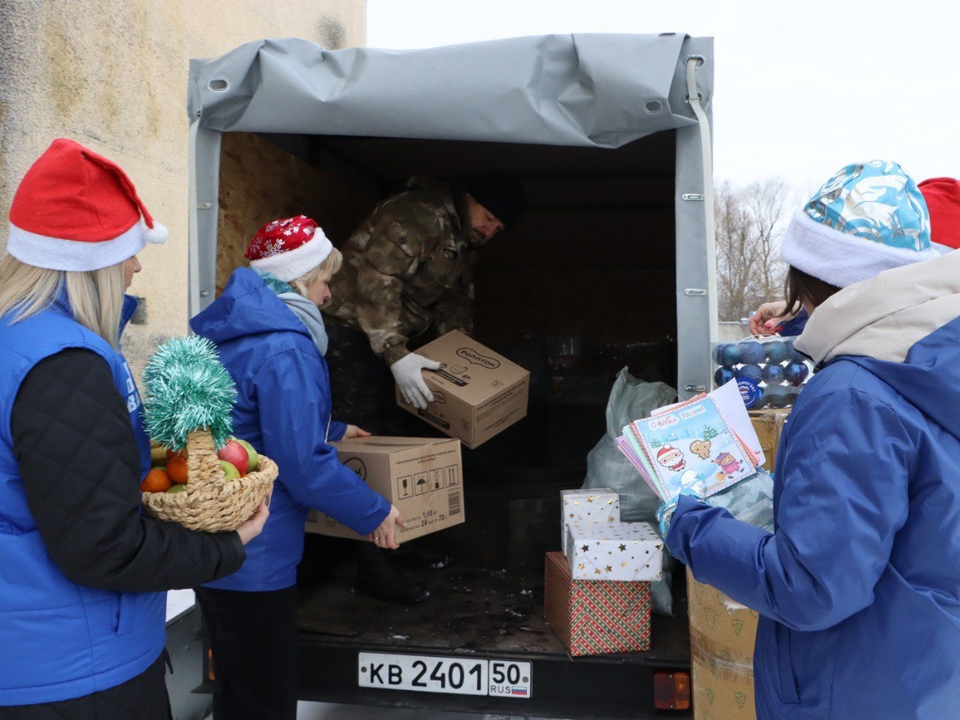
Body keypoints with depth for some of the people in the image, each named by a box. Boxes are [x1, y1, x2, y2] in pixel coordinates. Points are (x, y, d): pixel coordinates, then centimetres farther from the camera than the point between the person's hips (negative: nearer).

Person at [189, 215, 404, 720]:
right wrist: (374, 513, -11)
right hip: (253, 559, -10)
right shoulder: (283, 350, -23)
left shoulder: (233, 332, 8)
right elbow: (303, 467, -25)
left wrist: (330, 431, 29)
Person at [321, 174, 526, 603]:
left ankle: (401, 542, 28)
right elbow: (376, 281, -29)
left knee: (390, 439, 15)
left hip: (392, 338, 10)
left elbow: (454, 302, 17)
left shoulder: (464, 244, 10)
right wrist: (397, 355, -35)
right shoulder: (418, 216, -21)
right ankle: (374, 568, -3)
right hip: (352, 327, -10)